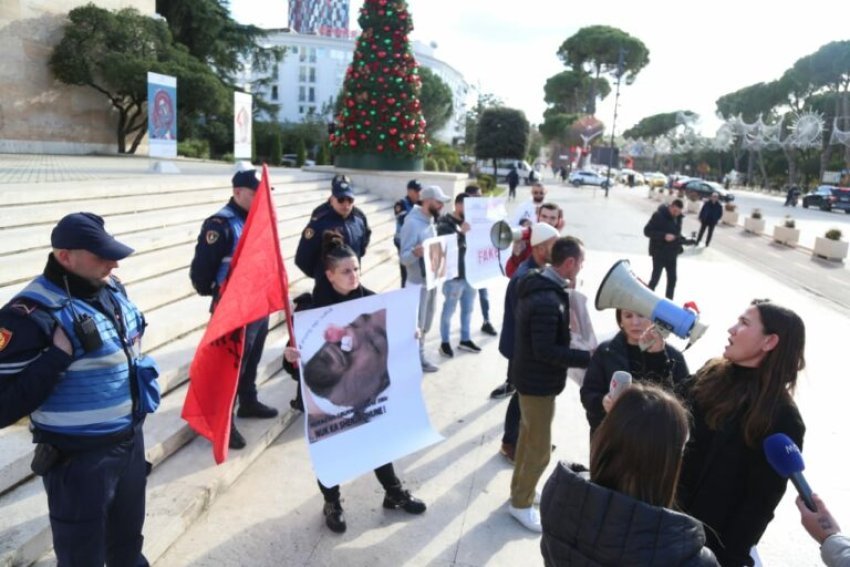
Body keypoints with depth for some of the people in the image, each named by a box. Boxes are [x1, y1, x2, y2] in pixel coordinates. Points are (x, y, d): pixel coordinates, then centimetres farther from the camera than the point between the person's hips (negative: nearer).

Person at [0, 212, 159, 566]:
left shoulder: (110, 288, 0)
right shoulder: (31, 314, -23)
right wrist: (60, 353, -31)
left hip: (131, 440, 7)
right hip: (79, 457, -6)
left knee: (128, 538, 27)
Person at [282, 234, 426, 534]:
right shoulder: (313, 305, -16)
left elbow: (387, 336, 5)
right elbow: (301, 347, -14)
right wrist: (291, 356, -35)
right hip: (328, 389, -3)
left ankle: (394, 492, 38)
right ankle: (331, 503, 34)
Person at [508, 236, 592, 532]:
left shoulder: (537, 284, 1)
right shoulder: (547, 301, -31)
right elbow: (545, 351, -29)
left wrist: (566, 327, 2)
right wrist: (587, 357, -23)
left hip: (529, 375, 10)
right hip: (538, 382, -10)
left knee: (528, 438, 25)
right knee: (539, 450, 6)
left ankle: (520, 488, 42)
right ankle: (521, 503, 24)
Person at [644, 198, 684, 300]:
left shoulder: (678, 218, 6)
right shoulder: (659, 215, -16)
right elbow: (647, 231, -19)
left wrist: (678, 246, 7)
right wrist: (664, 236, -28)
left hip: (672, 253, 7)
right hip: (659, 253, -7)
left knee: (672, 279, 11)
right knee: (655, 278, -3)